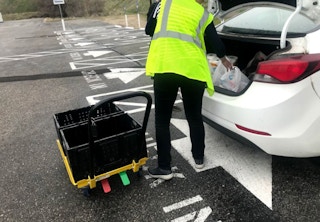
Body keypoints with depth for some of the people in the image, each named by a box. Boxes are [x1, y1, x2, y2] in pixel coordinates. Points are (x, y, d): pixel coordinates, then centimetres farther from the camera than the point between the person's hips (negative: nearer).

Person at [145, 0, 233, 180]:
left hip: (163, 66, -1)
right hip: (193, 69, 1)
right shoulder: (204, 15, 15)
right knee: (195, 117, 18)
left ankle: (164, 168, 15)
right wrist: (224, 59, 41)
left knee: (162, 119, 9)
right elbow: (215, 42, 22)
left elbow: (149, 28, 24)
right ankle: (199, 158, 33)